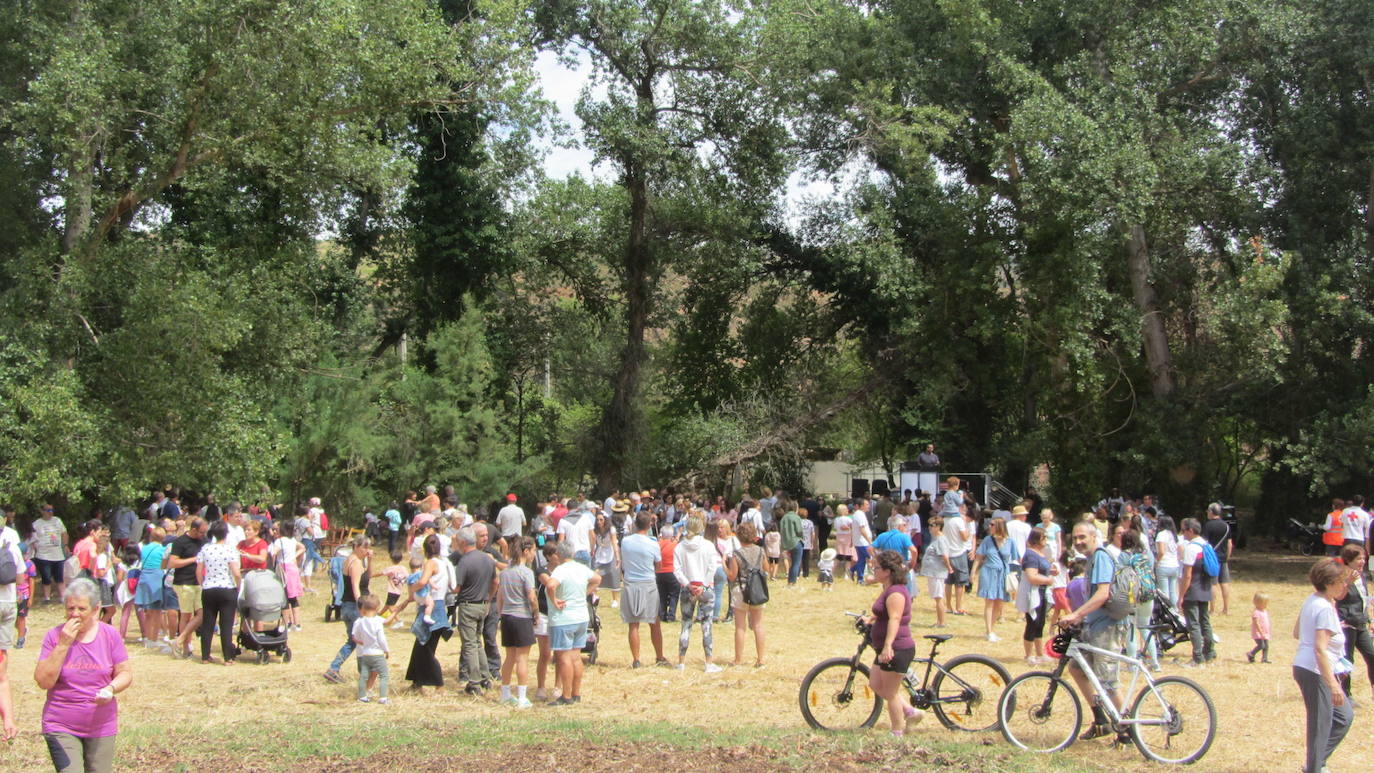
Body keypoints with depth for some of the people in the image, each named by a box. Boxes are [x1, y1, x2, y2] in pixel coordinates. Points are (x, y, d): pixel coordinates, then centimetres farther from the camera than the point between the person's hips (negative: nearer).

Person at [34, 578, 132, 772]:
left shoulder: (110, 635, 0)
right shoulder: (55, 636, -5)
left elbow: (125, 673, 4)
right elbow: (44, 682, -12)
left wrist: (111, 688, -17)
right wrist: (63, 645, -18)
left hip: (102, 728, 2)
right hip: (62, 728, -2)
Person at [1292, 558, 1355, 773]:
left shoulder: (1312, 601, 8)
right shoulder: (1325, 609, -20)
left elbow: (1296, 633, 19)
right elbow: (1320, 649, -27)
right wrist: (1333, 684, -30)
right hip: (1316, 672, -10)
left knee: (1344, 716, 18)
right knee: (1321, 726, 0)